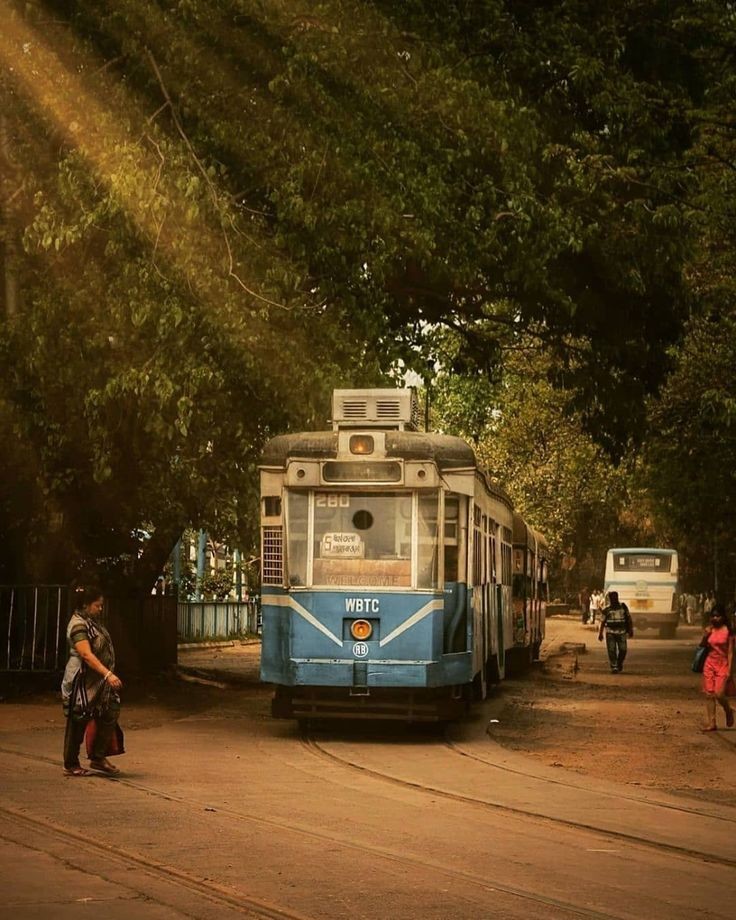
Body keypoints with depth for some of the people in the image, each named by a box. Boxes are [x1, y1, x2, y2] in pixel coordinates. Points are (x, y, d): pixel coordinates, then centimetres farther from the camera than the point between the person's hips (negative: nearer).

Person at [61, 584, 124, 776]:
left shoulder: (92, 622, 14)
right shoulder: (78, 624, -17)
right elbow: (86, 654, -27)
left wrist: (108, 675, 20)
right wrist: (108, 674, -33)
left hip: (97, 681, 9)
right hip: (81, 682, -9)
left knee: (109, 715, 6)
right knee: (78, 724, -1)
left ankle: (98, 758, 16)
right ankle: (71, 766, 9)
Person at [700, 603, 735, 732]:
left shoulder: (727, 630, -5)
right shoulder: (709, 629, 6)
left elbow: (730, 652, -6)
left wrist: (729, 669, -11)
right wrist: (705, 636, -6)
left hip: (722, 664, -4)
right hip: (709, 663, 4)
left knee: (719, 694, -13)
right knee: (709, 694, 1)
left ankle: (728, 711, 17)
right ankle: (711, 723, 6)